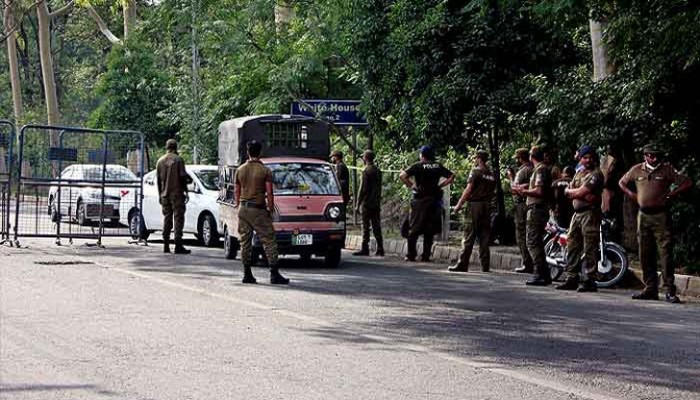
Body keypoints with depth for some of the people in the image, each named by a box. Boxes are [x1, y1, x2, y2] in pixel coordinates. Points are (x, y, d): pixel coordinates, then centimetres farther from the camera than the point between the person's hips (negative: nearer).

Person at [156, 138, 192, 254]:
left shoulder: (160, 161, 8)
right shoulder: (178, 159, -7)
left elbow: (158, 179, 11)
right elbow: (182, 176, -10)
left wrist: (160, 195, 18)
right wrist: (186, 192, -2)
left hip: (165, 194, 5)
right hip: (177, 193, -5)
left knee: (167, 219, 10)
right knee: (178, 218, -4)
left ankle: (166, 246, 9)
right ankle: (178, 246, -10)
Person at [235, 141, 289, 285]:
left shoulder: (240, 170, 6)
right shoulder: (265, 171, -7)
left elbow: (237, 192, 10)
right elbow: (269, 193, -9)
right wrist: (271, 210, 0)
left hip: (243, 209, 4)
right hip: (259, 210, -4)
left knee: (245, 242, 9)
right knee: (269, 241, -2)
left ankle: (247, 274, 8)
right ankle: (274, 274, -8)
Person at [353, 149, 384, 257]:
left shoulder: (366, 171, -12)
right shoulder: (378, 170, 11)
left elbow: (363, 188, -14)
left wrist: (358, 203, -9)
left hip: (367, 203, -7)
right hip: (376, 203, 7)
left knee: (365, 227, -4)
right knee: (376, 226, 8)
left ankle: (365, 249, -3)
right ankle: (380, 249, 8)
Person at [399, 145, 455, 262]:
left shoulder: (418, 166, -4)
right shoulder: (438, 166, 7)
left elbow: (402, 175, -13)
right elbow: (451, 176, 12)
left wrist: (411, 185, -3)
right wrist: (440, 185, 9)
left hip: (420, 200, -3)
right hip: (434, 199, 3)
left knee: (414, 229, 1)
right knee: (429, 230, 9)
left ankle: (411, 255, -1)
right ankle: (426, 255, 7)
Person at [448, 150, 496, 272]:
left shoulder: (476, 171, -7)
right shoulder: (492, 174, 12)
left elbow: (468, 189, -12)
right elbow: (493, 192, 14)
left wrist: (459, 204, -9)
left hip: (475, 205, -6)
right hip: (487, 206, 6)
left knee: (468, 237, -5)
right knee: (484, 237, 7)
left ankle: (462, 264, -6)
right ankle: (485, 265, 5)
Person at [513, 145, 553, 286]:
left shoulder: (540, 169, -12)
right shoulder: (545, 169, 19)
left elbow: (539, 191, -23)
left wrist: (524, 191, -10)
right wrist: (524, 192, 19)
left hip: (536, 209, -11)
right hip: (541, 209, 11)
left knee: (533, 243, -10)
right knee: (537, 243, 15)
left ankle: (540, 275, -13)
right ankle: (545, 275, 17)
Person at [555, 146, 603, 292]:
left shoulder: (596, 174, -7)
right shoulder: (579, 173, 19)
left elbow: (581, 192, -16)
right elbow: (567, 191, 13)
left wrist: (572, 192, 2)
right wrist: (578, 193, -6)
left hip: (590, 213, -8)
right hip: (577, 213, 9)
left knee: (590, 248, -8)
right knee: (572, 247, 9)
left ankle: (590, 280, -7)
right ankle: (572, 279, 15)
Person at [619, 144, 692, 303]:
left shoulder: (667, 169, -1)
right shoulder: (637, 170, 10)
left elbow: (687, 183, -2)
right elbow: (622, 183, 25)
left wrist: (671, 195, -7)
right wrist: (632, 195, 10)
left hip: (661, 215, -4)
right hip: (643, 216, 4)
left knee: (665, 253, -9)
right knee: (645, 255, 6)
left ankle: (670, 291, -10)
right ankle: (650, 289, 12)